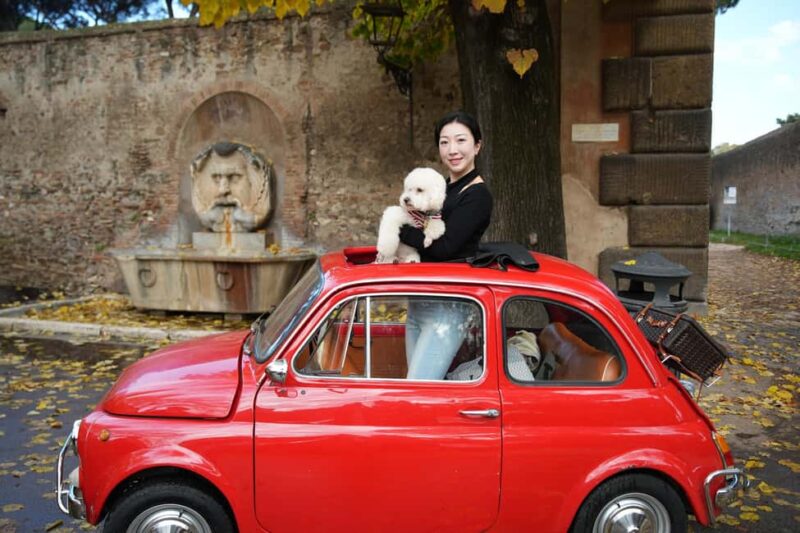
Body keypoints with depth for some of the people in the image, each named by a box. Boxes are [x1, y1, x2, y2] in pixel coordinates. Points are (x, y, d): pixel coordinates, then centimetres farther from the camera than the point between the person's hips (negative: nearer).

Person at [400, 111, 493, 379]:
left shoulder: (477, 195, -12)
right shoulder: (441, 186, 13)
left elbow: (443, 247, -21)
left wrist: (398, 229, -10)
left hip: (450, 308, -9)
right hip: (419, 304, 9)